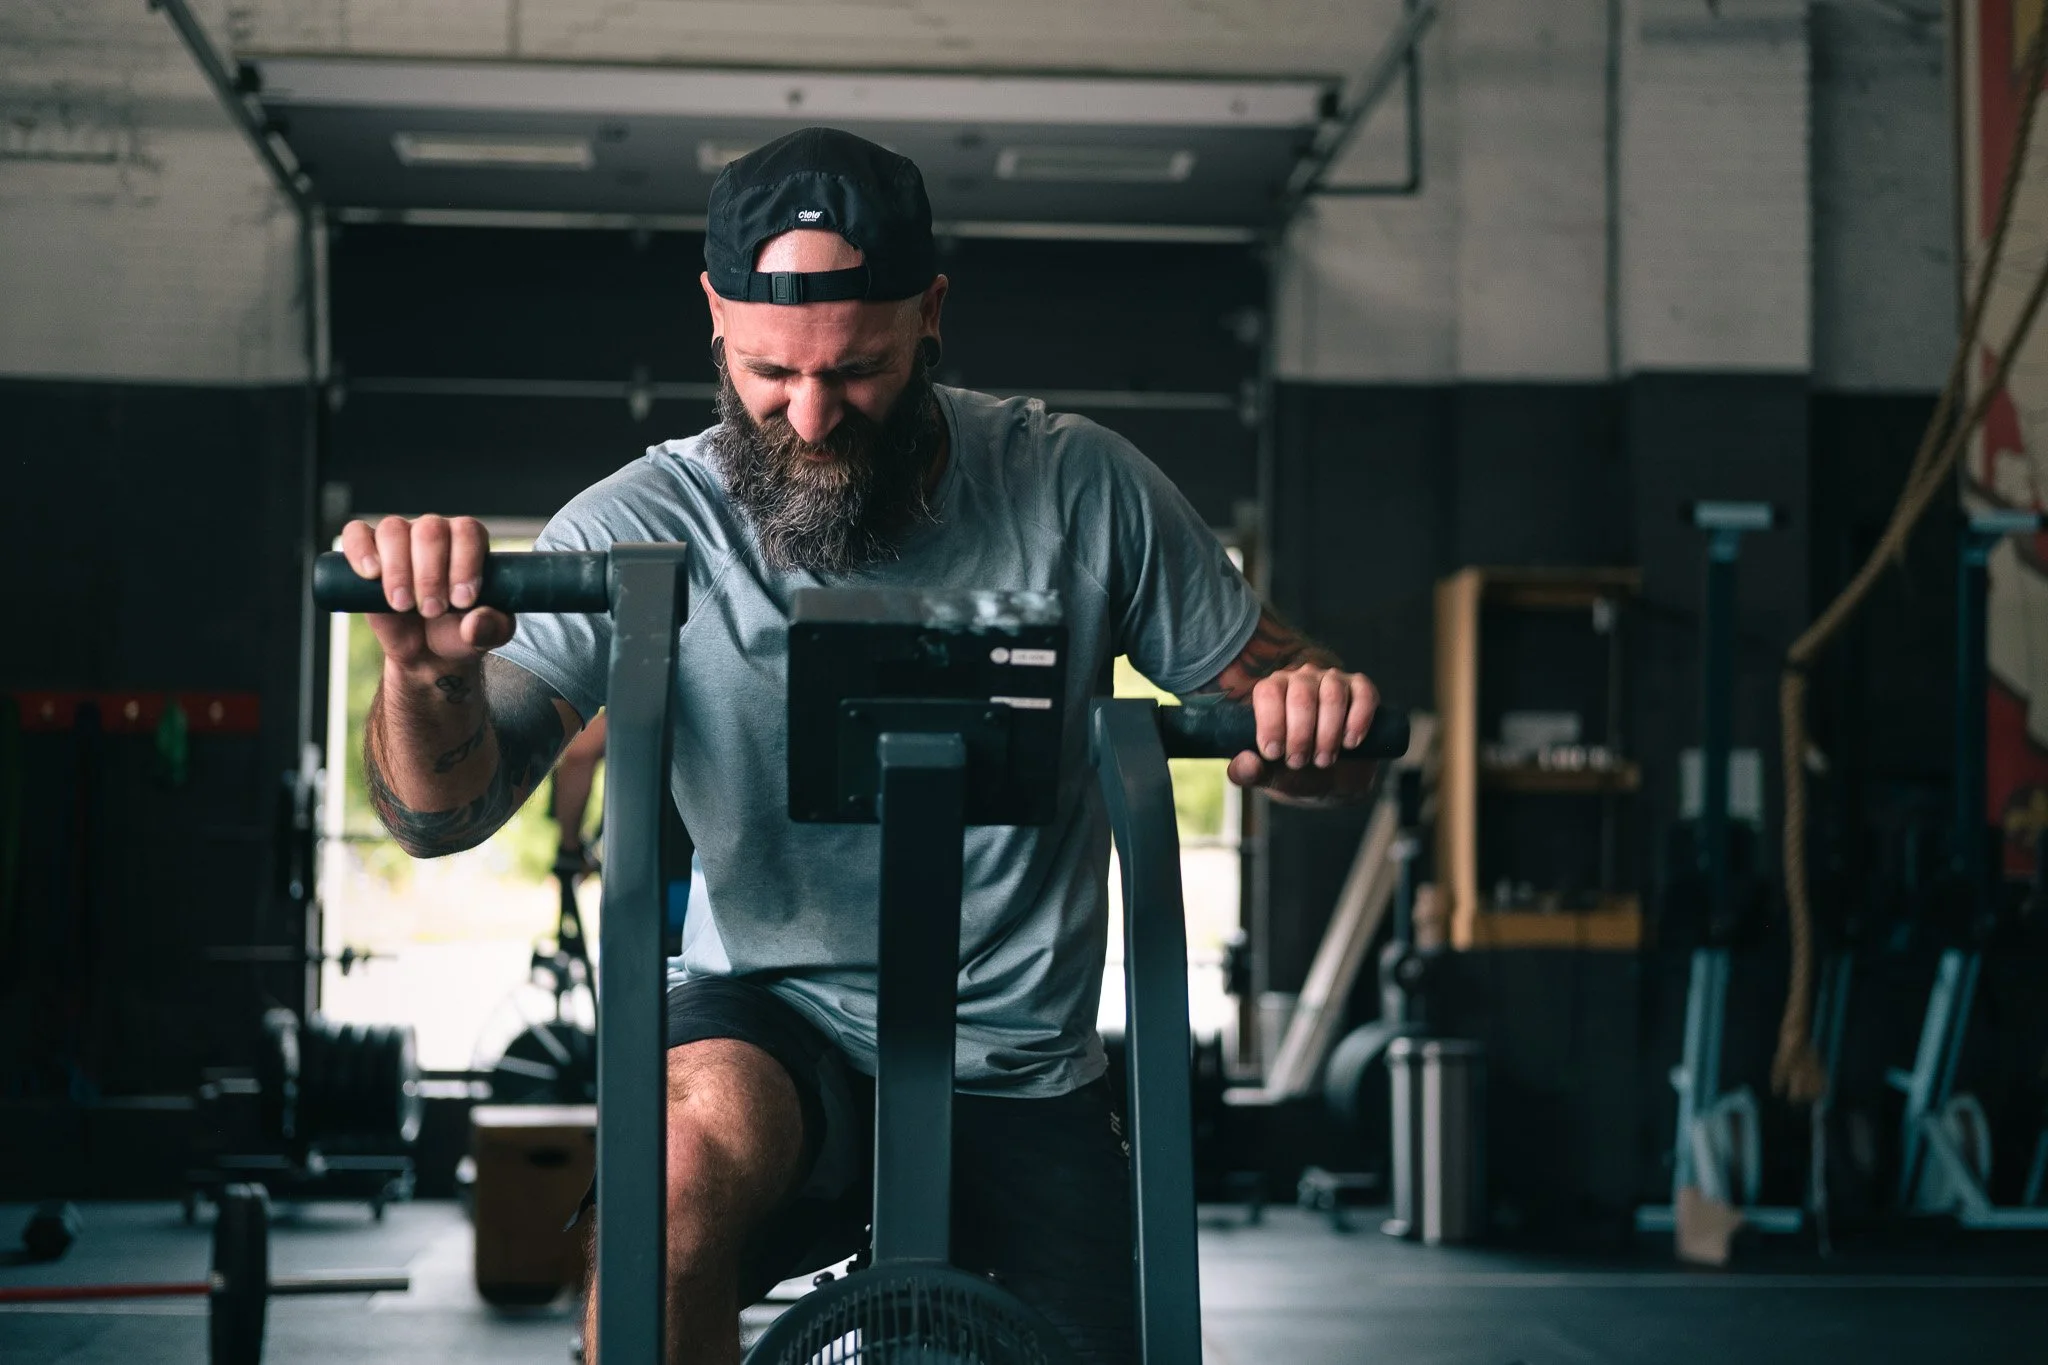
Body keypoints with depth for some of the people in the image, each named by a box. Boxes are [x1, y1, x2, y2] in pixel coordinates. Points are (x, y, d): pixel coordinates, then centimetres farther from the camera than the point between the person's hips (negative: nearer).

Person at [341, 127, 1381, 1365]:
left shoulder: (1079, 490, -6)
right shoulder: (643, 531, -9)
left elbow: (1272, 699, 1)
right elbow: (444, 813, -15)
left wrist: (1311, 717, -25)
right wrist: (433, 671, -38)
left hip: (1022, 1082, 3)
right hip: (765, 1028, -2)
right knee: (691, 1143, -36)